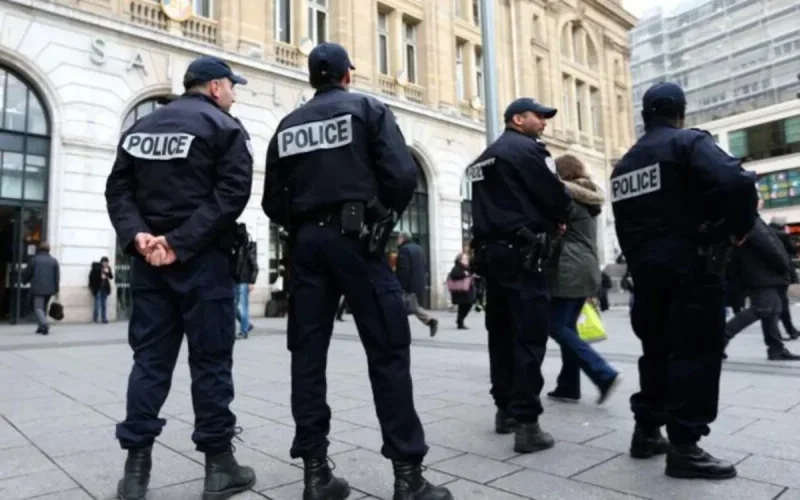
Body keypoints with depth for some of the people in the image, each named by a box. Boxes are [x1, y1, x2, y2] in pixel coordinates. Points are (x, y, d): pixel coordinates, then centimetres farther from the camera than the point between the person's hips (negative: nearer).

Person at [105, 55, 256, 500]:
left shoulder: (141, 128, 17)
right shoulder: (224, 127, -2)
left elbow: (119, 188, 8)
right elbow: (232, 193, -16)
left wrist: (137, 235, -6)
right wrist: (181, 242, -16)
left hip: (148, 259, 6)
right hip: (203, 259, -5)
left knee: (149, 358, 10)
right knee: (211, 360, 1)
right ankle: (219, 464, 10)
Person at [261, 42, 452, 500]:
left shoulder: (288, 125, 17)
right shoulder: (369, 109, 5)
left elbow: (273, 200, 12)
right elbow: (402, 175, -8)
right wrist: (385, 216, 8)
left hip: (306, 243, 5)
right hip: (356, 238, -4)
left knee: (308, 354, 5)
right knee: (388, 351, -2)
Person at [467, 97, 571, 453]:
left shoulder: (484, 158, 21)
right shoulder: (527, 149, -5)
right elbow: (556, 197, -9)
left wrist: (545, 220, 17)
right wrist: (556, 221, 13)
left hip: (490, 251, 9)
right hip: (520, 253, -9)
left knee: (501, 332, 13)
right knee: (530, 335, -7)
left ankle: (505, 410, 22)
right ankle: (526, 423, -7)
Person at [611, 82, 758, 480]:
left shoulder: (624, 165, 17)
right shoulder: (689, 142, -4)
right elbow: (736, 182, -21)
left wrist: (638, 262, 17)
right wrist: (740, 228, -7)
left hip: (645, 268, 7)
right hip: (690, 265, -7)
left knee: (657, 350, 15)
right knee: (697, 353, -2)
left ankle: (646, 432, 21)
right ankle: (684, 446, 0)